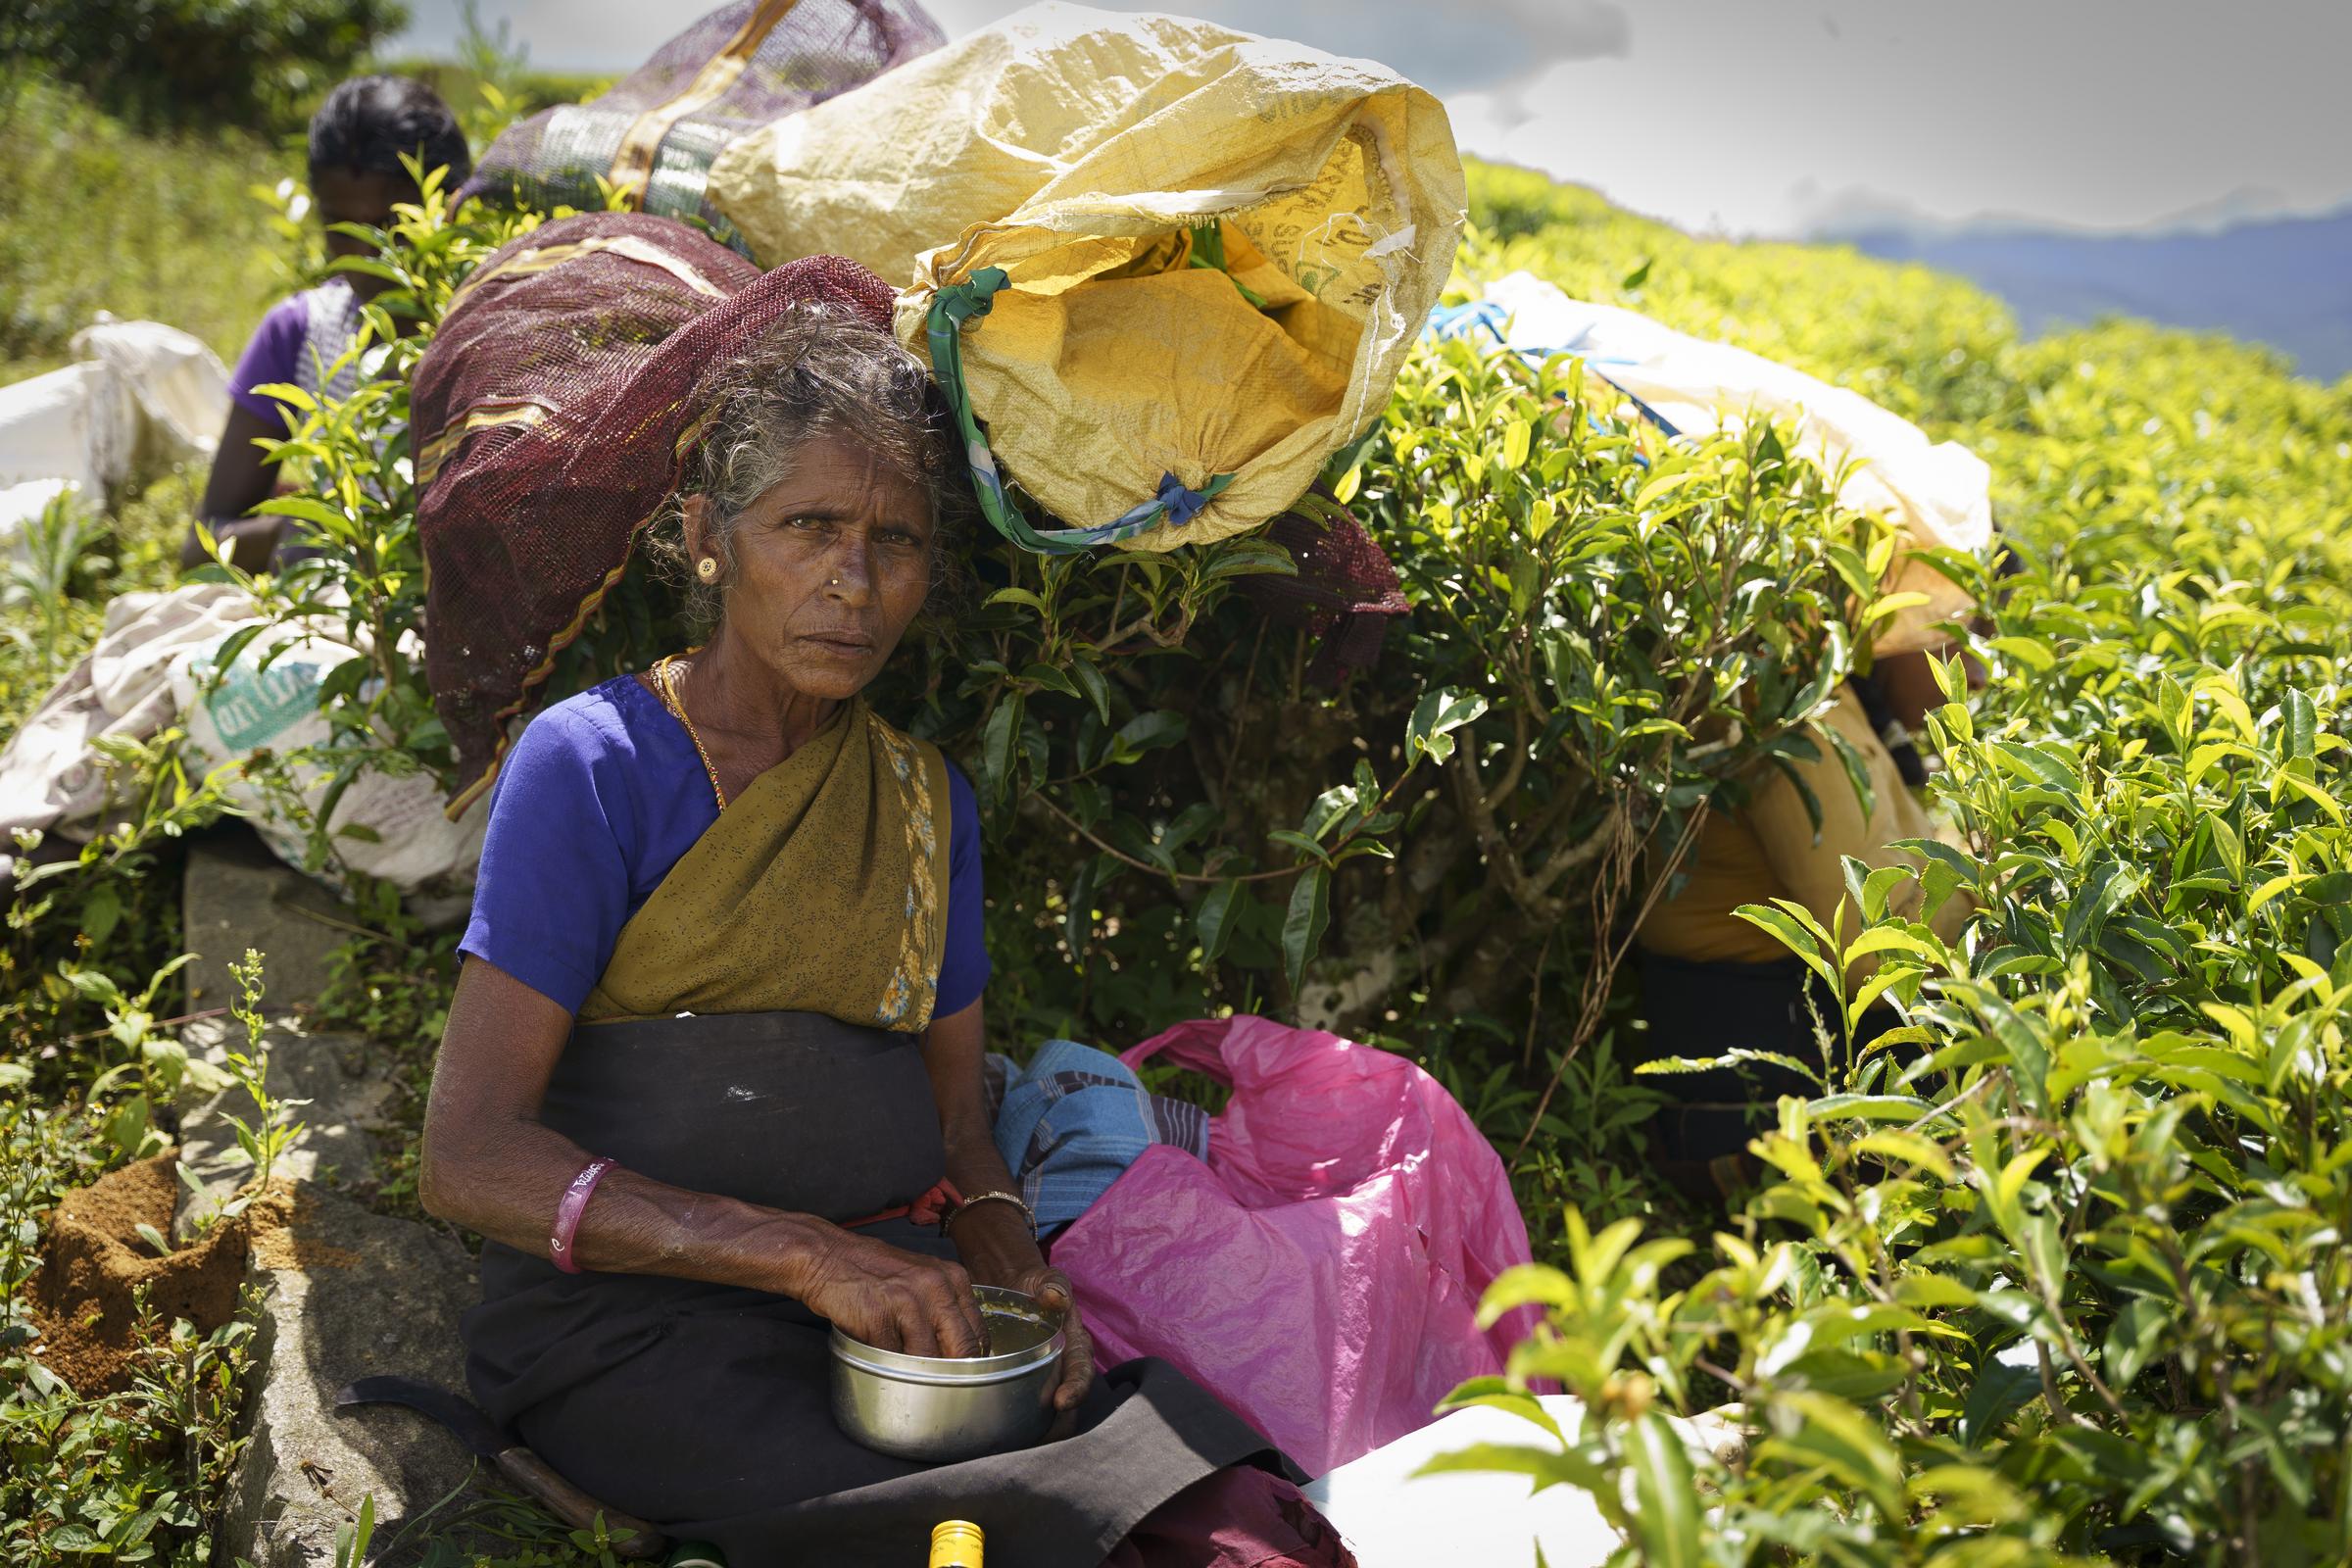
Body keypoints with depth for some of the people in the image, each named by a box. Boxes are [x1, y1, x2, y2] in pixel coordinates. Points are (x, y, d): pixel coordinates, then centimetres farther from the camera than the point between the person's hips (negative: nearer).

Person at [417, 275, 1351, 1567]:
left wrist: (1011, 1268, -6)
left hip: (894, 1303, 4)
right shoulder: (595, 761, -3)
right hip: (633, 1313, -4)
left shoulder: (923, 796, 15)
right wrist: (808, 1255, -19)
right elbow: (470, 1156, -9)